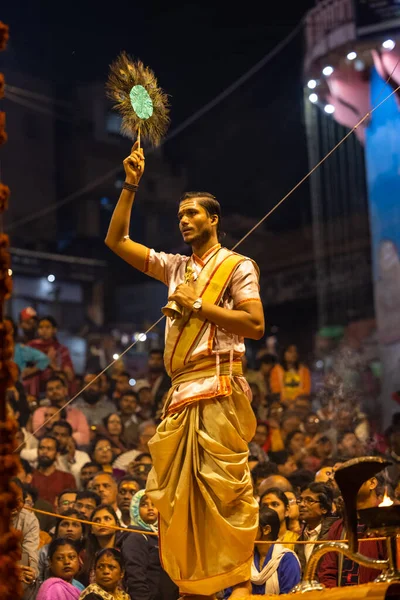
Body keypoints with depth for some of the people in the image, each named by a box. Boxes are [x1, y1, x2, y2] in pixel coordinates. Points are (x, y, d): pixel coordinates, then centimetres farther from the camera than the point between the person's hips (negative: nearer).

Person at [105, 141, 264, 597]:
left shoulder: (236, 266, 4)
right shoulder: (176, 268, 21)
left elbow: (255, 325, -8)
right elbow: (116, 240, 20)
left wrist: (197, 304, -8)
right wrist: (130, 185, 14)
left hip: (217, 389, -6)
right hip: (180, 393, 7)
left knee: (225, 484, -12)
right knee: (176, 491, 3)